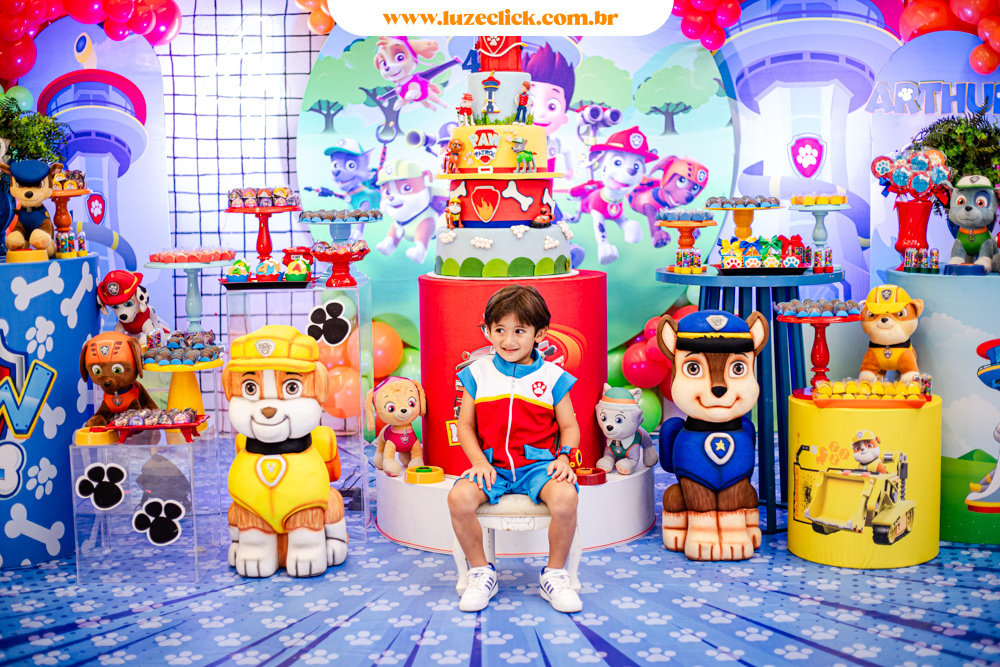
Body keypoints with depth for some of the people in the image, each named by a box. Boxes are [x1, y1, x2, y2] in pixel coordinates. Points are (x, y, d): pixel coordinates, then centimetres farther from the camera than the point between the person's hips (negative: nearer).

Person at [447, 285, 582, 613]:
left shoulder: (552, 376, 3)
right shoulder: (477, 374, 6)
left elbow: (569, 426, 8)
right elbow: (465, 425, 8)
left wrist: (563, 457, -12)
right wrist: (479, 462, -8)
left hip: (538, 464, -1)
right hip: (491, 465, 1)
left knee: (565, 497, -32)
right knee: (459, 497, -28)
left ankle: (555, 574, -5)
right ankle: (481, 571, -2)